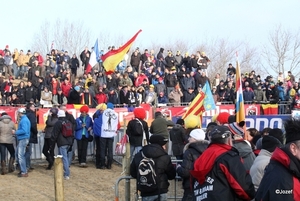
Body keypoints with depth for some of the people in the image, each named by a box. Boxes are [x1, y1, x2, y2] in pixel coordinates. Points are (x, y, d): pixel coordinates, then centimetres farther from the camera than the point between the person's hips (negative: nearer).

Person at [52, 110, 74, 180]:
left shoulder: (58, 123, -10)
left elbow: (55, 134, -8)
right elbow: (72, 132, 21)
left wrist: (53, 140, 6)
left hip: (62, 143, -7)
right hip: (69, 142, 7)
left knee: (64, 158, -8)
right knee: (64, 157, 18)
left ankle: (67, 174, -10)